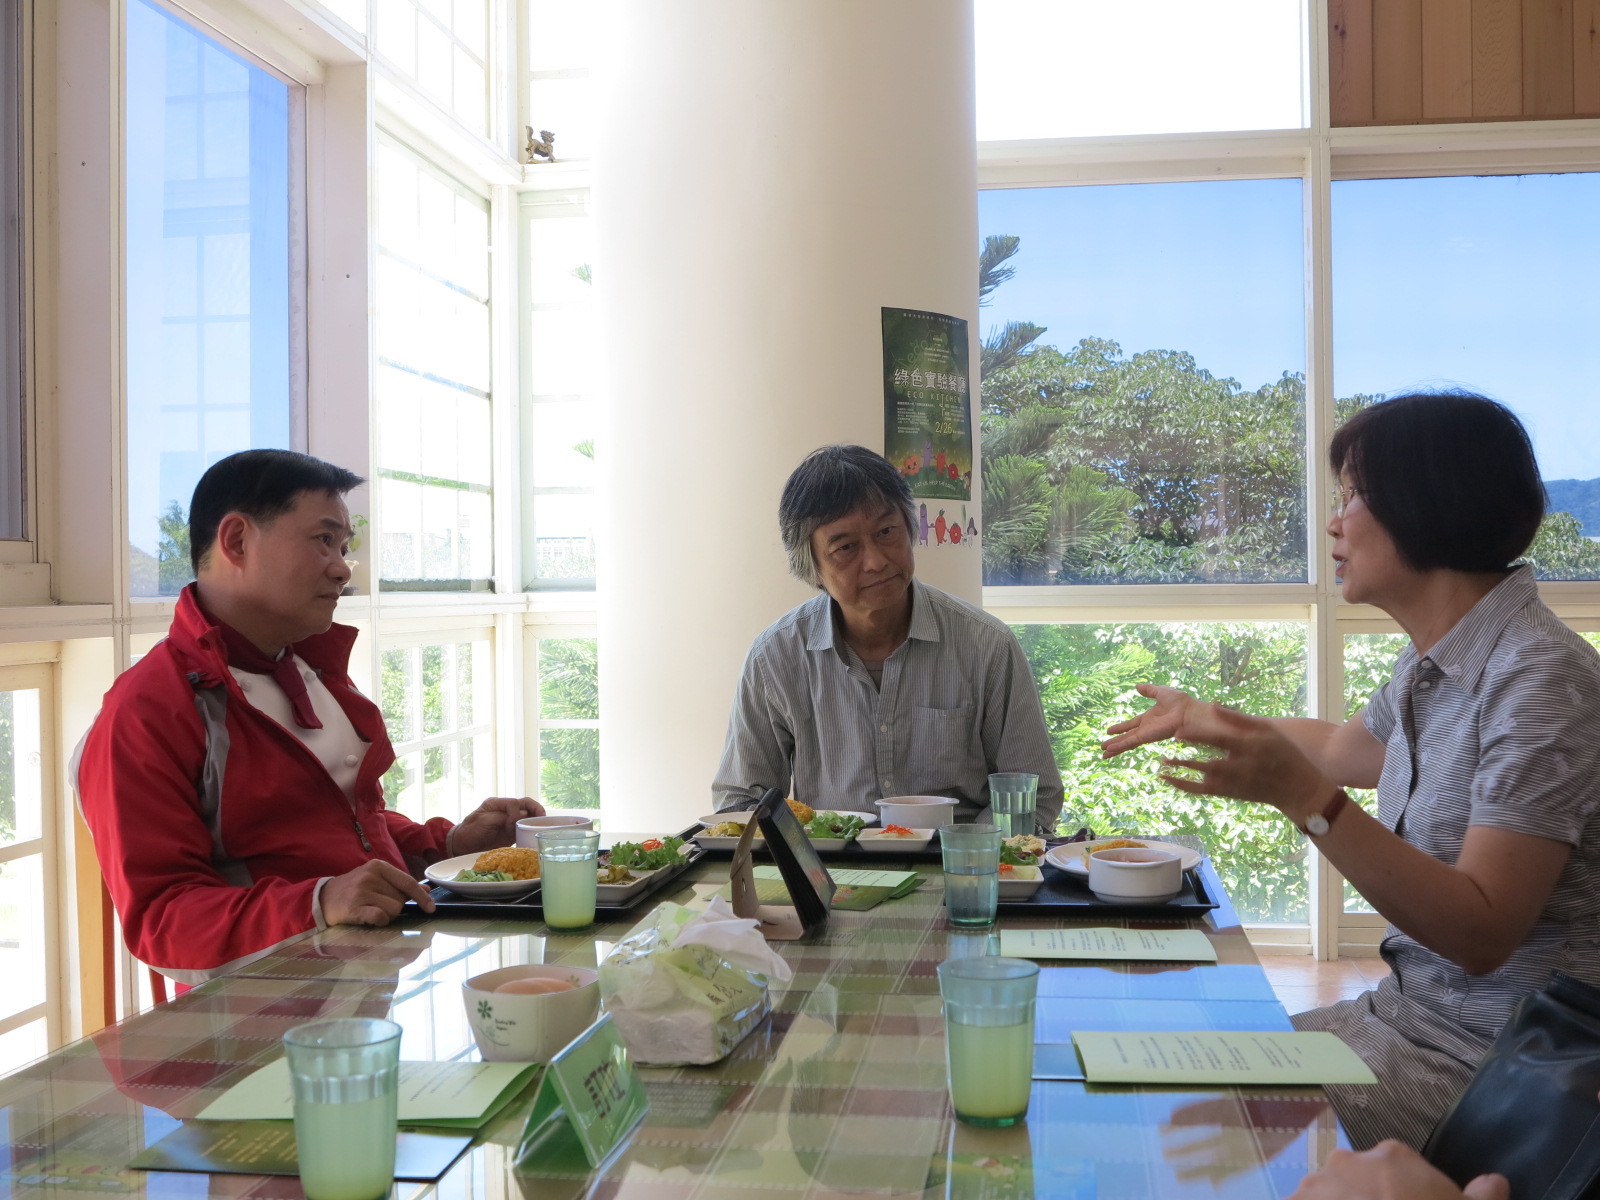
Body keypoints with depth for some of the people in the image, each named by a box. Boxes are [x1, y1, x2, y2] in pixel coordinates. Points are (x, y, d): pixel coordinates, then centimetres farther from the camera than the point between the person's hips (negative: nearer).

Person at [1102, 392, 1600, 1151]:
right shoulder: (1432, 666, 4)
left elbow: (1482, 935, -27)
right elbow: (1345, 748, 28)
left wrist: (1305, 798, -35)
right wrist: (1205, 719, 35)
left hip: (1494, 1059, -8)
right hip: (1412, 1010, 8)